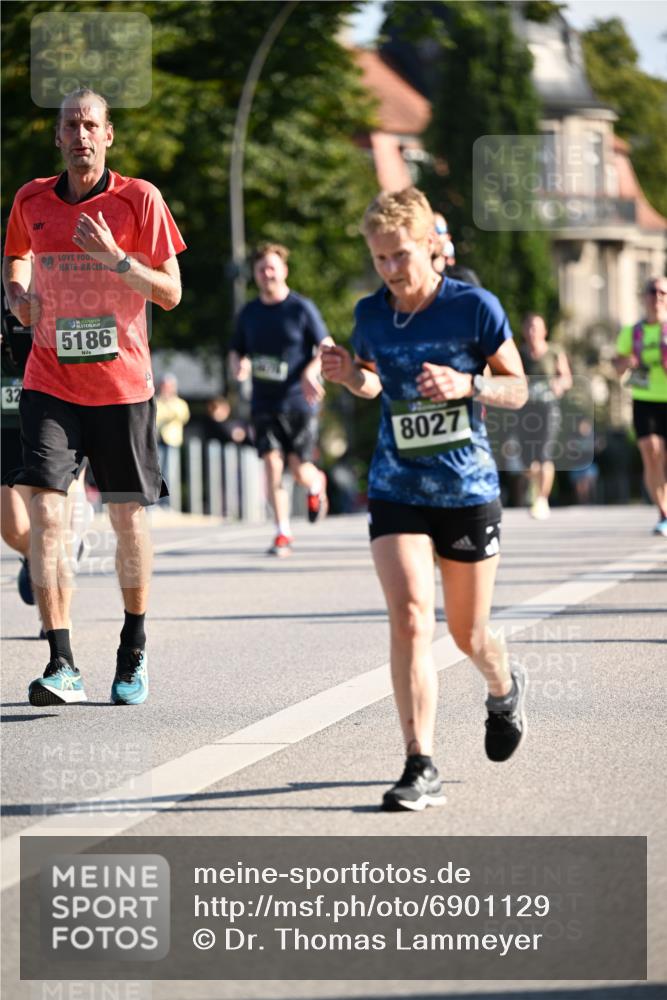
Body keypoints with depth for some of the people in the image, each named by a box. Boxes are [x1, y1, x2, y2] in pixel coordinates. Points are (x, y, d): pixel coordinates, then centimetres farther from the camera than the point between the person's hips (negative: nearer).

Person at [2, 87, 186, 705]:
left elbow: (170, 293, -5)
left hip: (122, 386, -1)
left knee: (128, 518, 8)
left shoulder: (138, 199, -4)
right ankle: (62, 666, -15)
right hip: (50, 382, 1)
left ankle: (134, 650, 30)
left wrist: (114, 259, -20)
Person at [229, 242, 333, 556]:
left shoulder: (301, 308, -2)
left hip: (299, 402, -3)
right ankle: (283, 533, -3)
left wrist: (311, 372, -19)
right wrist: (238, 365, -4)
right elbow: (236, 352, 20)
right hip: (264, 403, 3)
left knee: (299, 468, -4)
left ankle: (317, 484, 34)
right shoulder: (248, 313, 10)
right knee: (272, 463, -9)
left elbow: (327, 348, -1)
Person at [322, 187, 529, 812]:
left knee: (468, 633, 12)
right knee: (409, 617, -17)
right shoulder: (370, 315, 1)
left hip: (469, 490, -1)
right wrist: (350, 377, -4)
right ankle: (421, 767, -16)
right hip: (397, 491, 2)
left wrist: (466, 385, -21)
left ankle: (504, 688, 48)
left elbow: (517, 389, -2)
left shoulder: (474, 307, -9)